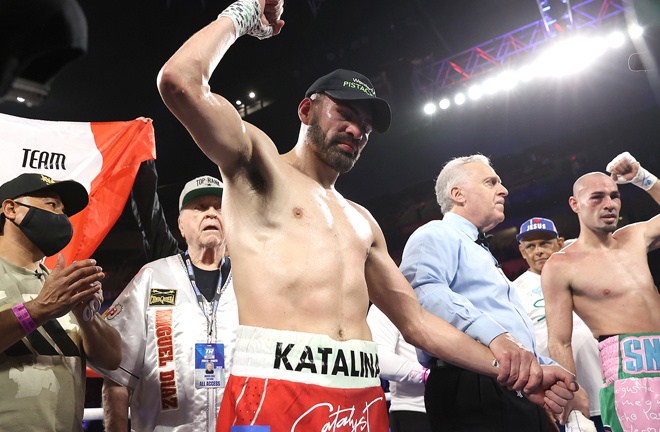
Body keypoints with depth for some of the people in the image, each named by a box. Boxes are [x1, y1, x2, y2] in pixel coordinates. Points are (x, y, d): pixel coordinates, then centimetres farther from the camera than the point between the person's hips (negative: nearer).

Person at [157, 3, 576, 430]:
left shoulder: (361, 220, 21)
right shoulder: (259, 161, 7)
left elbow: (417, 321, 20)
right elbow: (180, 81, -10)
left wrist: (506, 368, 10)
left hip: (364, 397, 6)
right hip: (277, 387, -6)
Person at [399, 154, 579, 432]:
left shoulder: (482, 255, 30)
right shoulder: (436, 235, -1)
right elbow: (423, 292, -24)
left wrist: (545, 366, 15)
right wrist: (493, 333, -37)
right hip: (474, 391, -9)